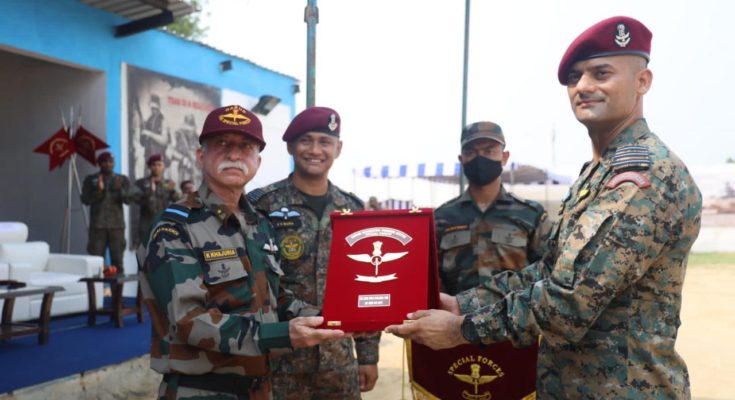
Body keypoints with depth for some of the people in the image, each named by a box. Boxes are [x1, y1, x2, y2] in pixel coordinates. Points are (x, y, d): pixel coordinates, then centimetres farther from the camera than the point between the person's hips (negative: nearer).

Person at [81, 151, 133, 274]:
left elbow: (128, 199, -1)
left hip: (117, 224, 1)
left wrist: (120, 189, -20)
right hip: (97, 225, 0)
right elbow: (85, 199, 1)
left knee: (117, 259, 0)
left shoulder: (122, 180, 10)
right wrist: (98, 191, -16)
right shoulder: (90, 180, 9)